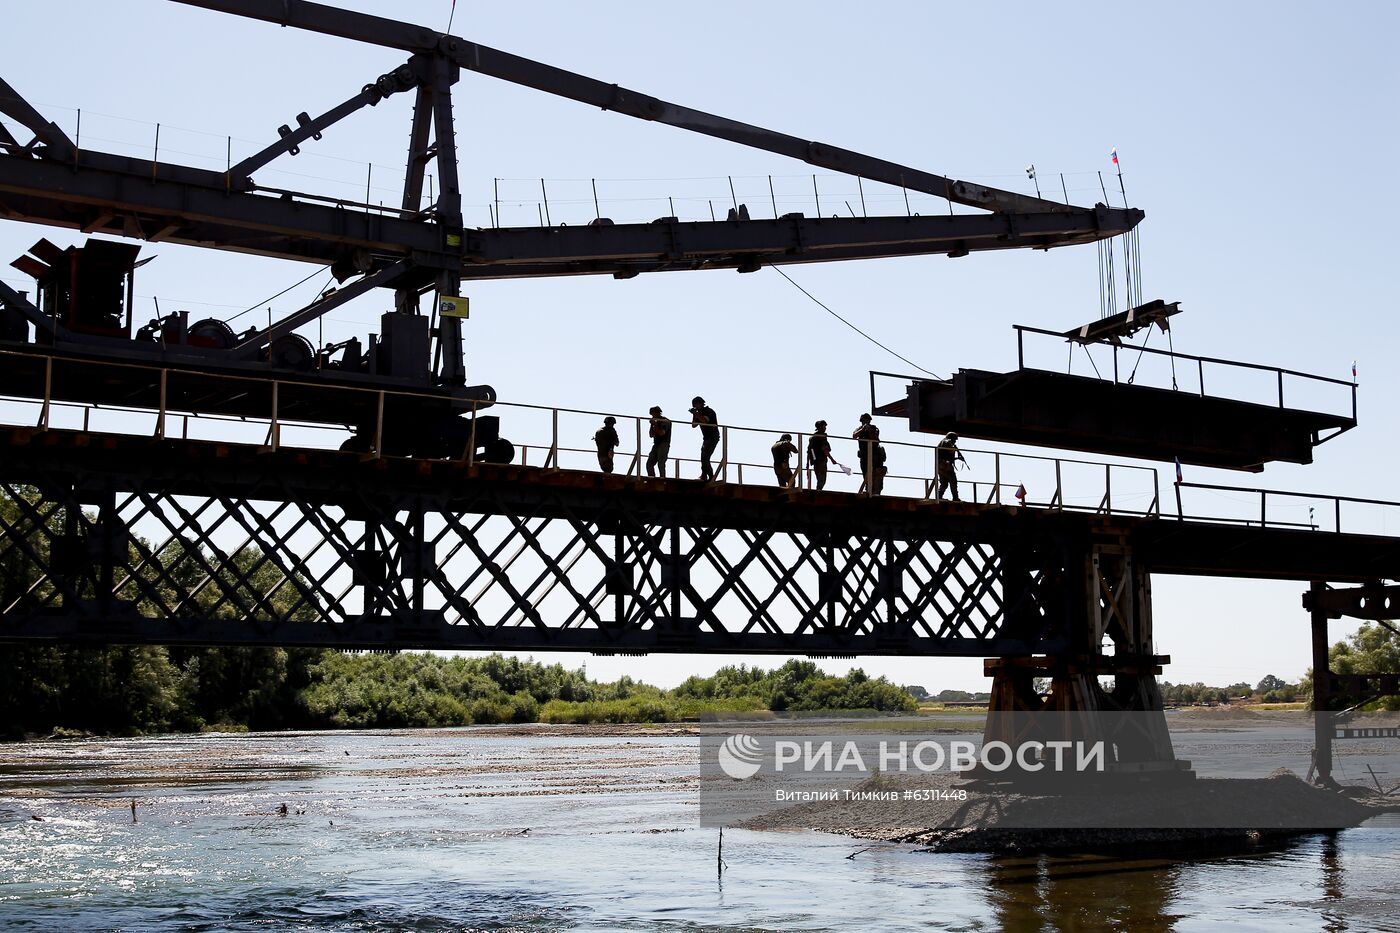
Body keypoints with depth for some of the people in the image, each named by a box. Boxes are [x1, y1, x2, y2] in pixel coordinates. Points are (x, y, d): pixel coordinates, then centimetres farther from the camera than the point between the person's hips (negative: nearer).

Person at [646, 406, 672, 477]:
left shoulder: (665, 421, -4)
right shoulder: (656, 422, 18)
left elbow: (661, 433, -18)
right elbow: (651, 435, 17)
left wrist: (655, 425, -12)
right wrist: (652, 425, 5)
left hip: (664, 445, -8)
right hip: (656, 444, 8)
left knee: (661, 463, -19)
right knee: (649, 463, 1)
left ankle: (663, 478, -20)